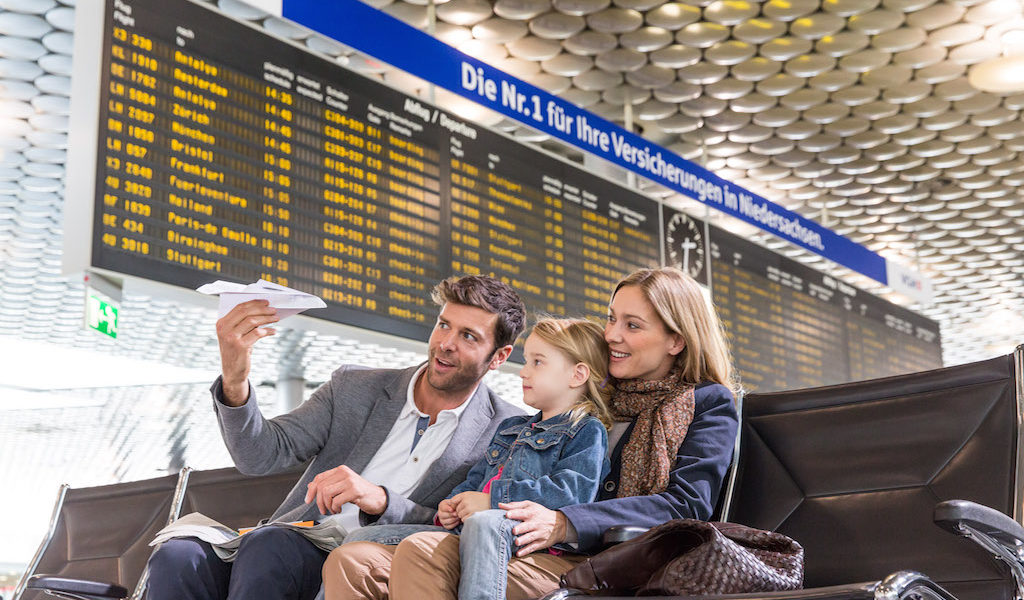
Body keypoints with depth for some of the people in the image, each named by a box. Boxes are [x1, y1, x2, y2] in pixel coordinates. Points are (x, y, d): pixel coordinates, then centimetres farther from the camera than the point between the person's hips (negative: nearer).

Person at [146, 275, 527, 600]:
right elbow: (261, 456, 4)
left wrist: (379, 499, -21)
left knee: (267, 547, -33)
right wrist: (235, 379, -15)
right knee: (176, 558, -25)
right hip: (297, 545, 4)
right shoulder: (355, 388, 14)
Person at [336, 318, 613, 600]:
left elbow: (573, 491, -12)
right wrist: (451, 507, 9)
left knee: (482, 523, -44)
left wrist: (492, 499, -17)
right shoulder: (510, 428, 33)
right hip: (464, 532, 8)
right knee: (362, 539, -1)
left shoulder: (587, 431, 5)